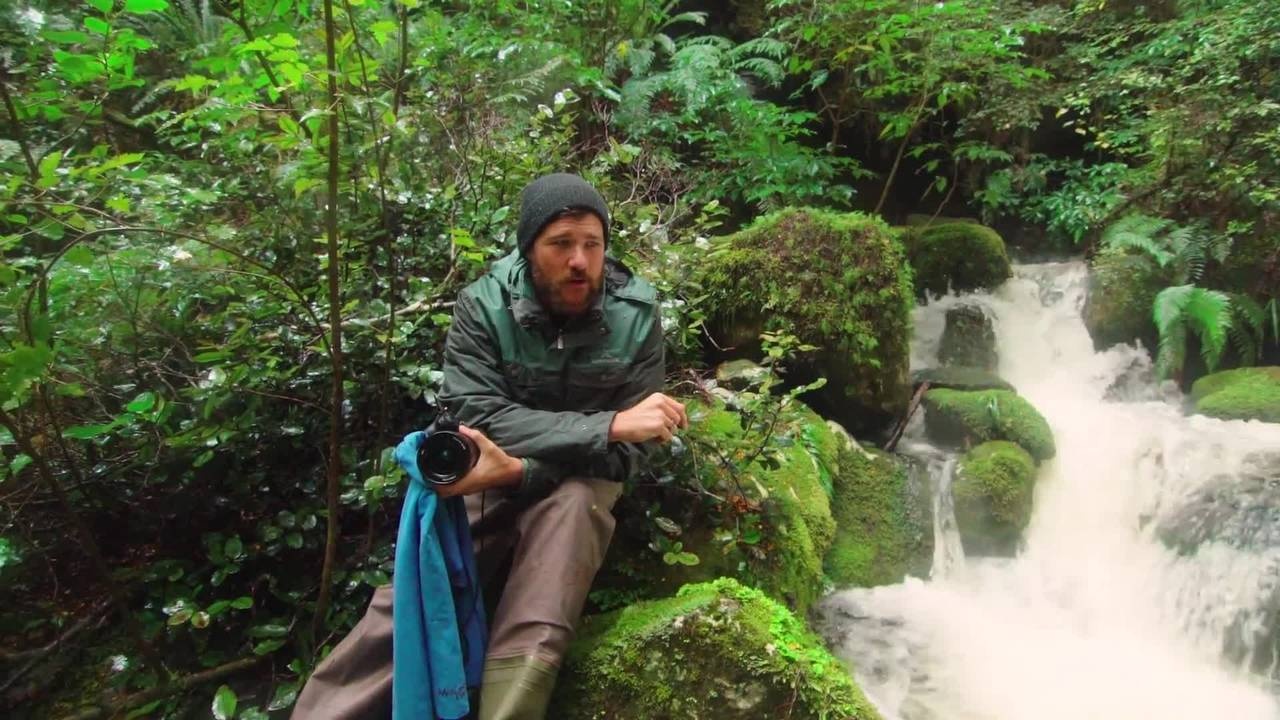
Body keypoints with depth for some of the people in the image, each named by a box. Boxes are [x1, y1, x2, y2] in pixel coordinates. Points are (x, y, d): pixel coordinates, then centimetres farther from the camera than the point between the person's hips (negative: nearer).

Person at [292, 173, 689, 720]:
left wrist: (520, 469, -32)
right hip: (486, 483, 0)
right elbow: (479, 419, -25)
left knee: (572, 503, -35)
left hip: (581, 485, 0)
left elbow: (628, 451, -16)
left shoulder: (635, 314, -15)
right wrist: (608, 424, -33)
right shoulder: (483, 305, -15)